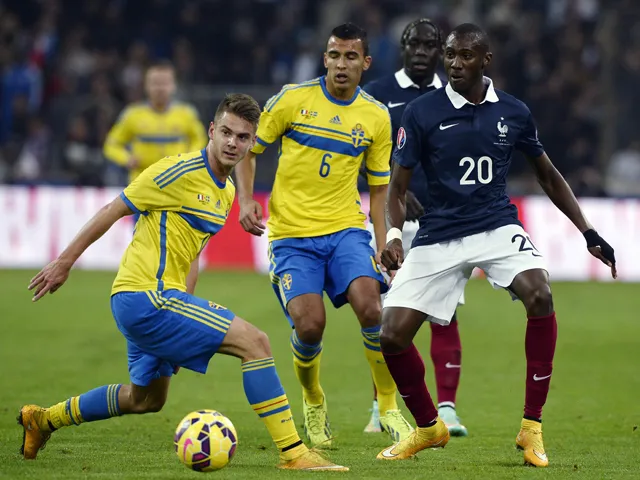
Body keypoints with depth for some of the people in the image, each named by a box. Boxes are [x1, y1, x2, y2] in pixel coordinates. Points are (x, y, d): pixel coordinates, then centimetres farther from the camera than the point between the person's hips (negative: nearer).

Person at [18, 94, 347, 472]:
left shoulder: (227, 191, 13)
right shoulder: (182, 172, -14)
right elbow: (113, 210, -9)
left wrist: (186, 309, 17)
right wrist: (64, 263, -7)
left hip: (162, 299, 10)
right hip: (145, 296, -10)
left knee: (147, 399, 26)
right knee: (254, 341, -17)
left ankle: (44, 419, 40)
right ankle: (293, 452, -17)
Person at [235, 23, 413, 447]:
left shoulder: (377, 117, 5)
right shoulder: (293, 99, -2)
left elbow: (379, 188, 13)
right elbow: (248, 149, 8)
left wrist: (384, 247, 5)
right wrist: (246, 200, -8)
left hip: (346, 229, 1)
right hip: (291, 233, -1)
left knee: (369, 305, -24)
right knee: (310, 324, -17)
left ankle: (389, 407, -5)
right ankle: (313, 400, 16)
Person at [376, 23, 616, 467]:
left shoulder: (514, 113, 2)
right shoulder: (422, 113, -5)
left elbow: (548, 176, 15)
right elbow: (398, 185, 0)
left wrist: (588, 232, 10)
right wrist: (393, 234, -18)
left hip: (498, 226, 0)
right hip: (438, 235, 0)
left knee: (540, 294, -28)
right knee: (392, 334, -10)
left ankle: (532, 427, -17)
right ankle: (428, 428, 19)